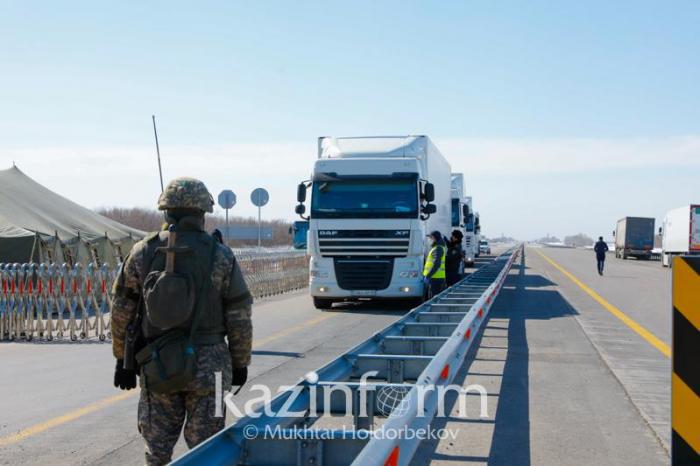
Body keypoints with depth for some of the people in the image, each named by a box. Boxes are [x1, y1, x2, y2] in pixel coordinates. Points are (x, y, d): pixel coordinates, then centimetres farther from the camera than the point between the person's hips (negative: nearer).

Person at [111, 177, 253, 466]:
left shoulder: (141, 253, -1)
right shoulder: (221, 257, -6)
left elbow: (121, 312, 2)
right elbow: (240, 318, -4)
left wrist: (123, 361, 12)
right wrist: (240, 363, 8)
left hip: (156, 366, 2)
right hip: (207, 366, -2)